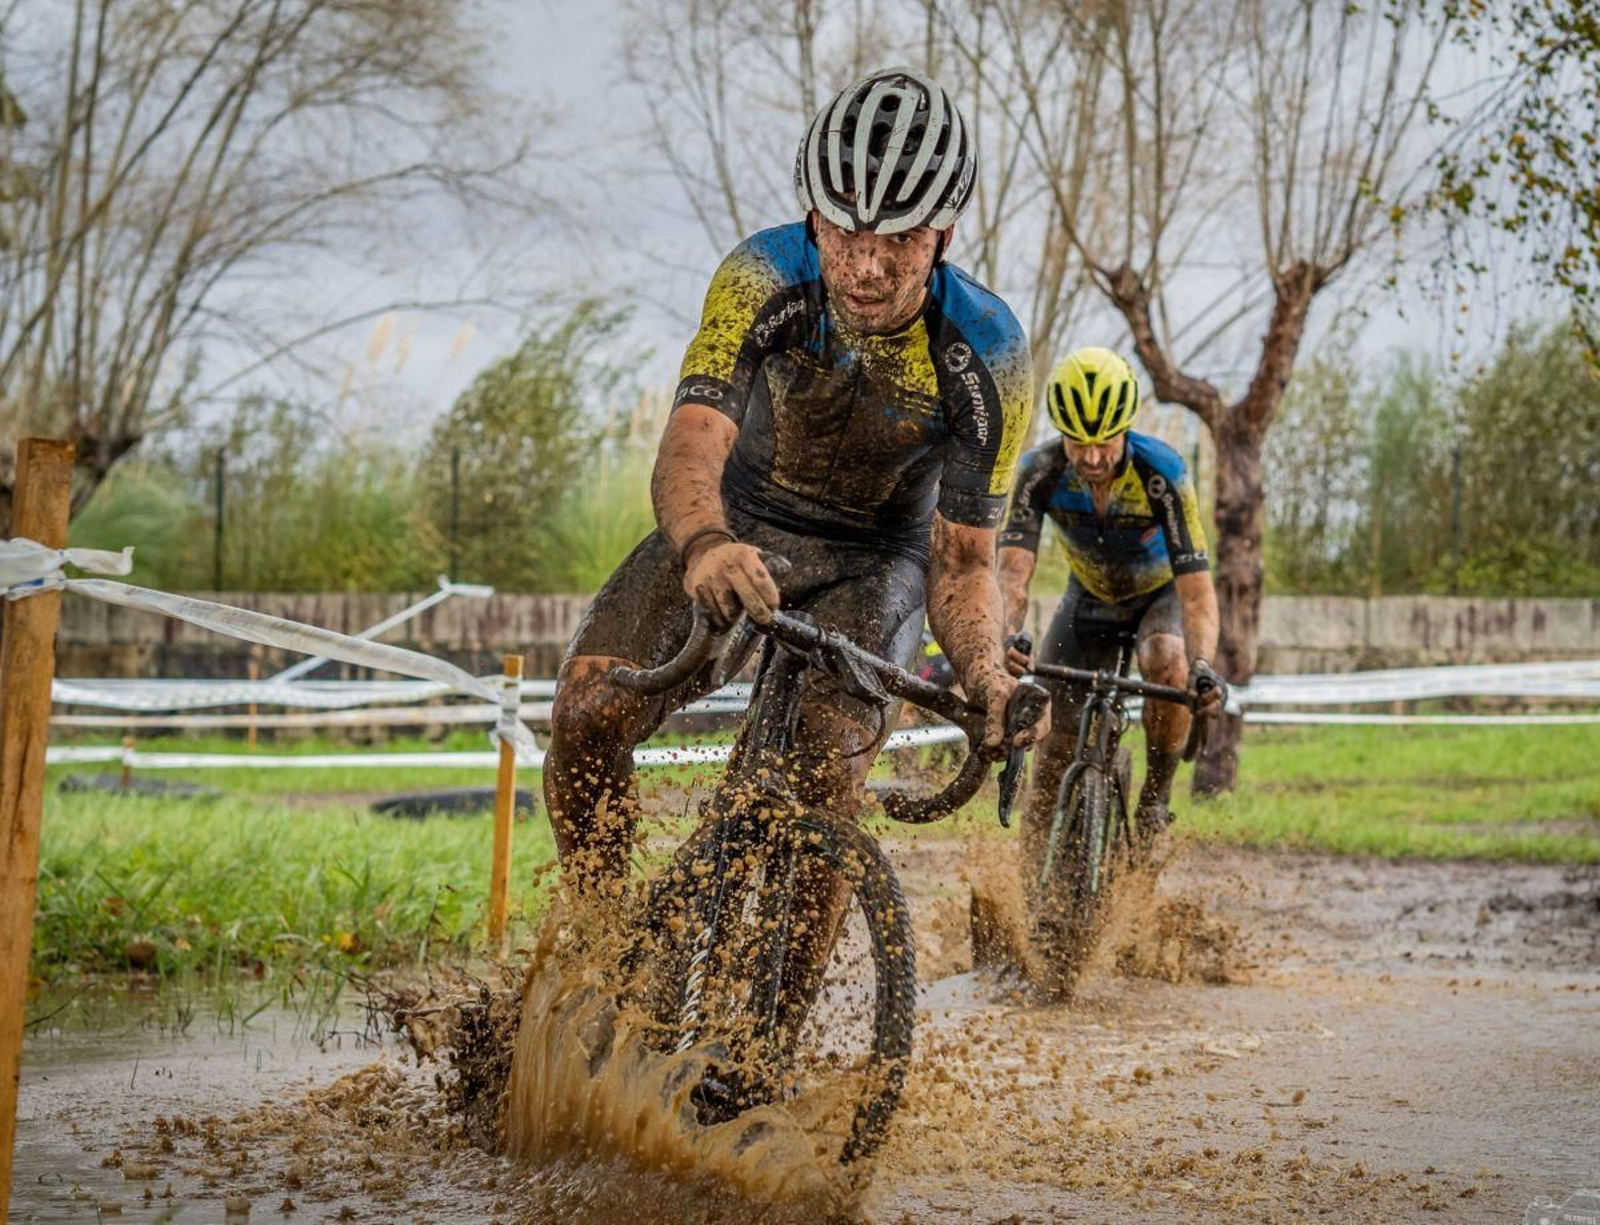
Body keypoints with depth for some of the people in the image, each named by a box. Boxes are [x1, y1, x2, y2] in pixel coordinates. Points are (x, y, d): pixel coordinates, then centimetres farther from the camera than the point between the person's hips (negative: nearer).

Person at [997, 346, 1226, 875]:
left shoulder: (1162, 472, -34)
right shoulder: (1039, 471, -28)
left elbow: (1196, 588, -38)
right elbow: (1014, 569, -38)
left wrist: (1203, 666, -55)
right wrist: (1009, 637, -59)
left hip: (1160, 596, -2)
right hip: (1089, 599, 2)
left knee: (1169, 664, -34)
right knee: (1057, 743, -7)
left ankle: (1155, 797, -14)